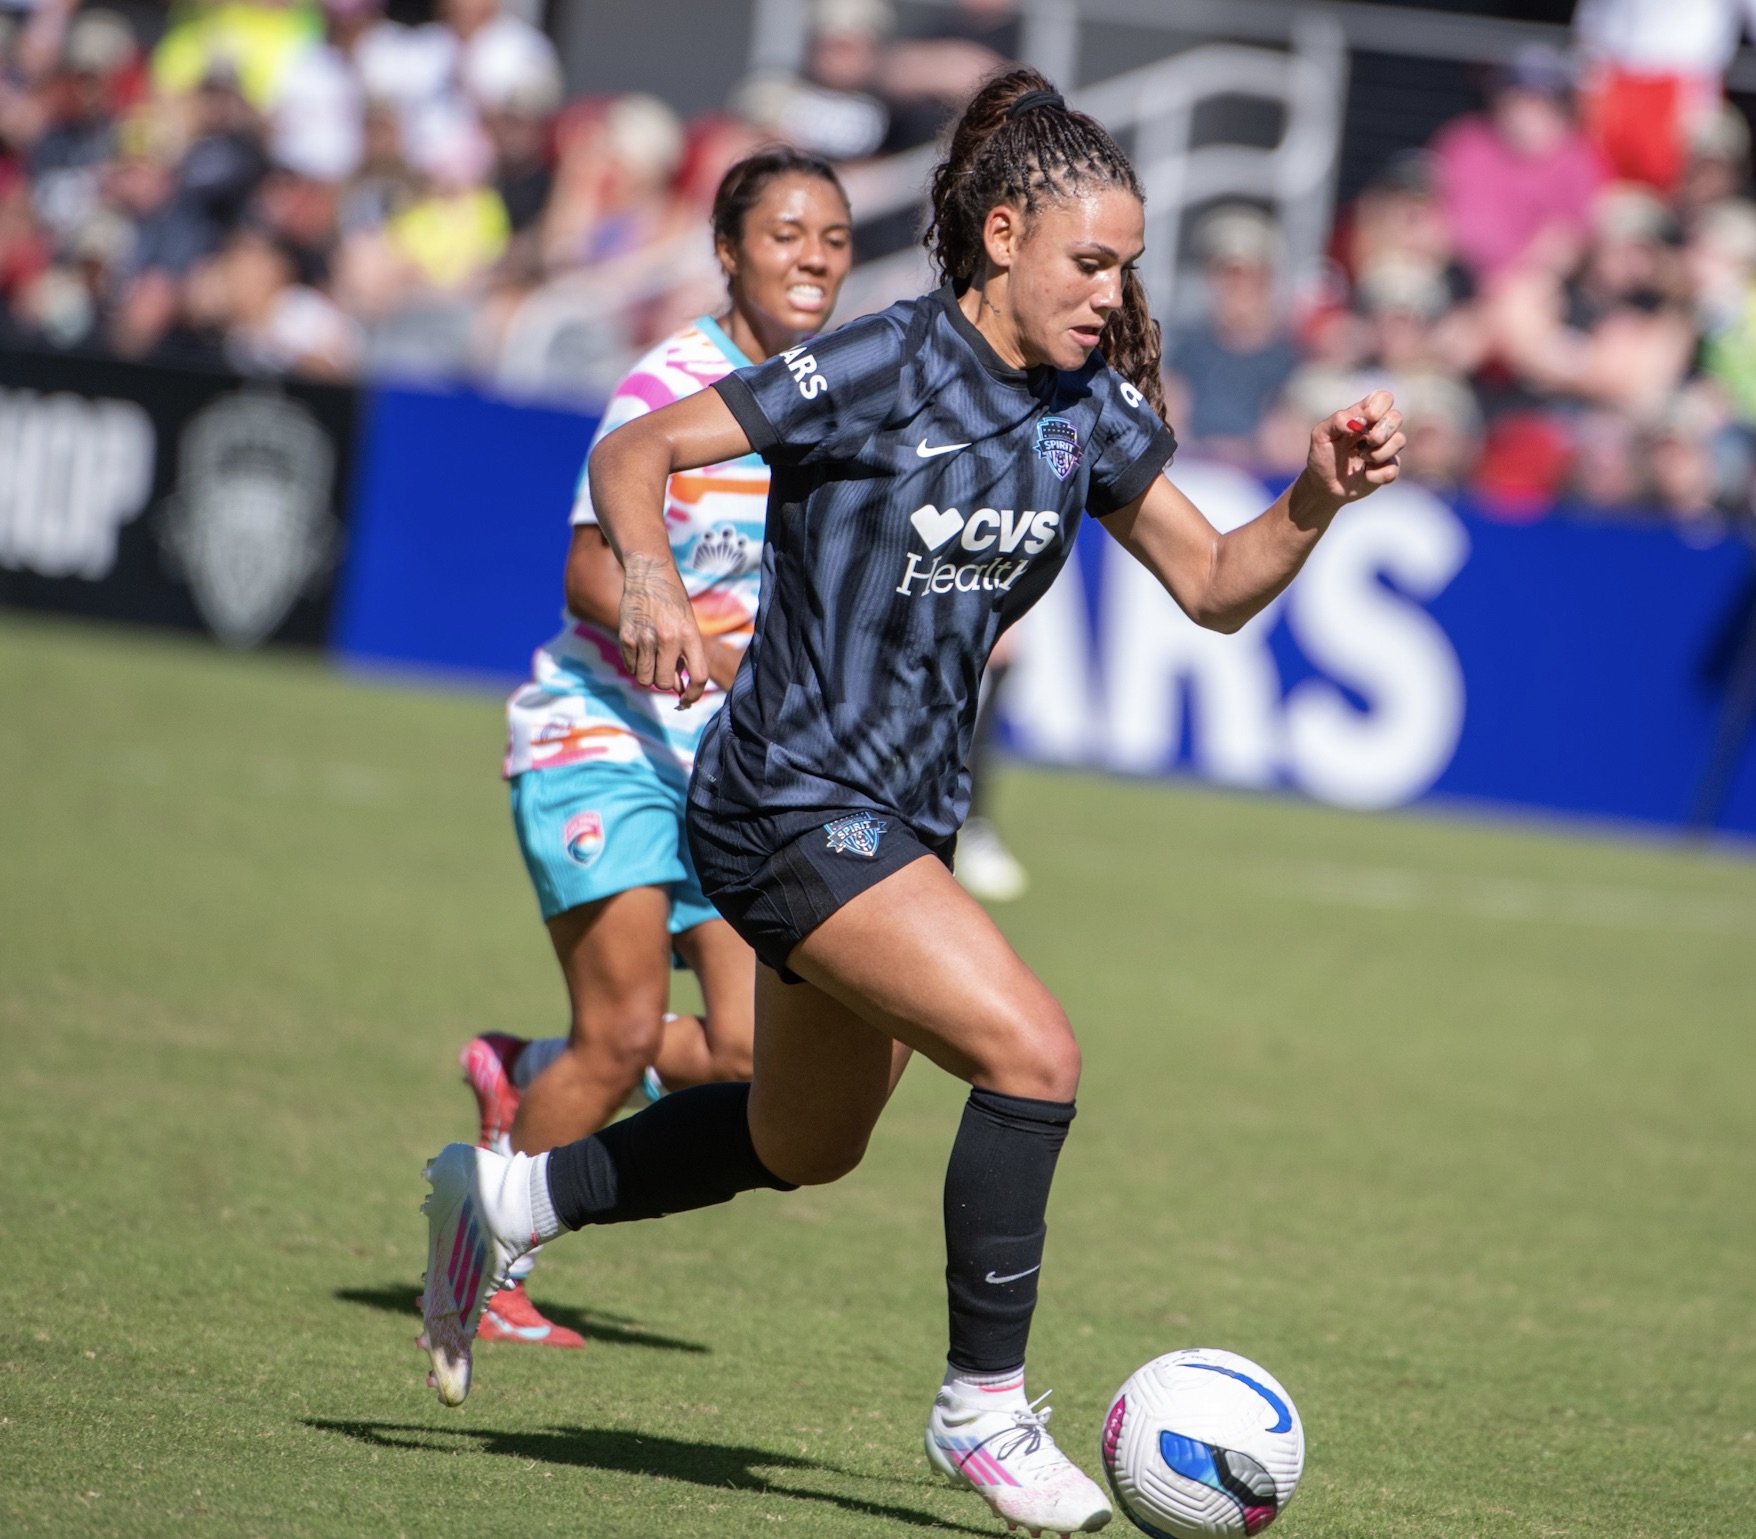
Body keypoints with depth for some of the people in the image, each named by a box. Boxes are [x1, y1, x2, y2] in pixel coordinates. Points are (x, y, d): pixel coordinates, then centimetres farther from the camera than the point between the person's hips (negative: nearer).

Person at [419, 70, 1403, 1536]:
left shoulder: (1088, 409, 3)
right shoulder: (879, 369, -17)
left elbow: (1216, 587, 8)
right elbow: (636, 449, -15)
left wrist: (1316, 501, -10)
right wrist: (654, 580, -33)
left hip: (902, 816, 9)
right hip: (791, 801, -9)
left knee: (807, 1147, 22)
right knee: (1031, 1052, -21)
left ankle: (509, 1194, 40)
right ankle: (983, 1406, -7)